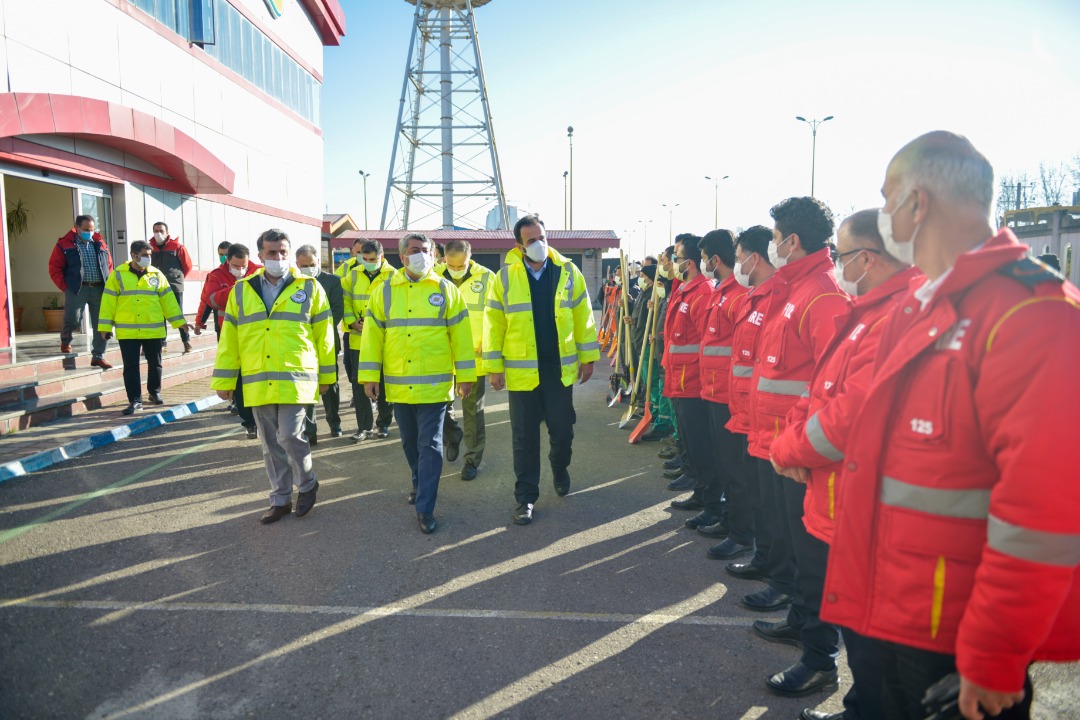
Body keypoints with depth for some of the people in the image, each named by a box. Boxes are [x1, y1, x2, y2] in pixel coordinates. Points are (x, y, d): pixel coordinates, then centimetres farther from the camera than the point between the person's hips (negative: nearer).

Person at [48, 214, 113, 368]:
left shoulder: (100, 243, 15)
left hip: (99, 289, 4)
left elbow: (109, 265, 17)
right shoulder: (65, 244, 3)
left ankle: (98, 356, 11)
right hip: (77, 290, -3)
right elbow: (54, 267, 1)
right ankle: (65, 341, 23)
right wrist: (65, 286, -8)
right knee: (73, 320, -12)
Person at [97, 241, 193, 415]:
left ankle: (155, 393, 31)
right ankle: (135, 400, 2)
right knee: (131, 366, -2)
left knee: (155, 364, 12)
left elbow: (167, 299, 9)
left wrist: (179, 321, 6)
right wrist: (104, 327, -2)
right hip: (127, 332, -2)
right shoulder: (118, 275, 1)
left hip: (153, 330, 2)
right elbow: (108, 301, 1)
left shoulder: (156, 275, 6)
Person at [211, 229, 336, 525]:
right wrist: (224, 379, 7)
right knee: (271, 444, 10)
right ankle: (280, 500, 24)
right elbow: (229, 338, 10)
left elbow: (324, 335, 5)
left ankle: (307, 483, 16)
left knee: (290, 436, -11)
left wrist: (326, 375, 6)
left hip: (295, 379, -3)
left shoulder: (309, 288, 2)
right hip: (257, 382, 4)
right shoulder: (241, 291, 9)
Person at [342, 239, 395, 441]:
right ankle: (364, 425, 14)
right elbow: (345, 300, 8)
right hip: (358, 339, 3)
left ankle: (383, 423, 23)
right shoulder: (354, 275, 6)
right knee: (358, 383, 3)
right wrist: (351, 321, -7)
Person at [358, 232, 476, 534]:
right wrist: (369, 376, 0)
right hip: (398, 385, 3)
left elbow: (461, 335, 1)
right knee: (410, 442, 17)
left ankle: (425, 507, 5)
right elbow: (372, 334, 5)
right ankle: (420, 484, 40)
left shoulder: (446, 291, 1)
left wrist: (465, 376, 0)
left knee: (430, 445, -2)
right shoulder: (384, 291, 5)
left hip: (434, 384, -2)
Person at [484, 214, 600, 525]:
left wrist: (588, 356, 5)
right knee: (525, 438, 6)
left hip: (560, 369, 1)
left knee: (562, 430, 11)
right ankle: (526, 497, 18)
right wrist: (494, 366, -4)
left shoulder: (568, 272, 1)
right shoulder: (505, 277, -3)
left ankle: (560, 470, 42)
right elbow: (494, 324, -2)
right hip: (521, 371, -1)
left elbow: (583, 317, 5)